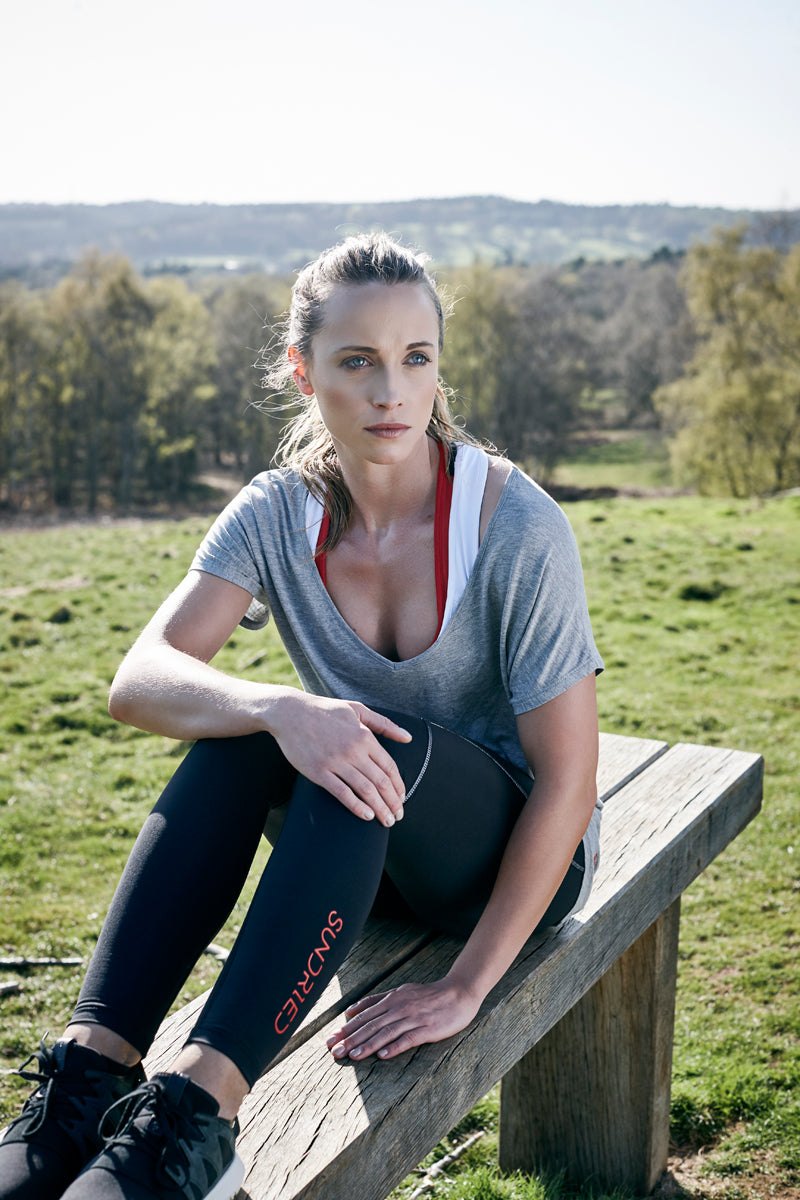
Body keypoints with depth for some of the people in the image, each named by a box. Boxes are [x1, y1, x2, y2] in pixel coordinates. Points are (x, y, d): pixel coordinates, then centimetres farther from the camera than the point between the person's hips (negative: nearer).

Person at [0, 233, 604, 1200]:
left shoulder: (517, 529, -21)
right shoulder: (278, 515, -10)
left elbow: (567, 779, -20)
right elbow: (138, 681, -23)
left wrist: (464, 988, -22)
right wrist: (278, 710, -44)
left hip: (514, 857, -3)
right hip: (365, 850, 3)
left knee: (371, 746, -35)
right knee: (245, 728, -28)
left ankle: (195, 1112, -38)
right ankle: (89, 1071, -31)